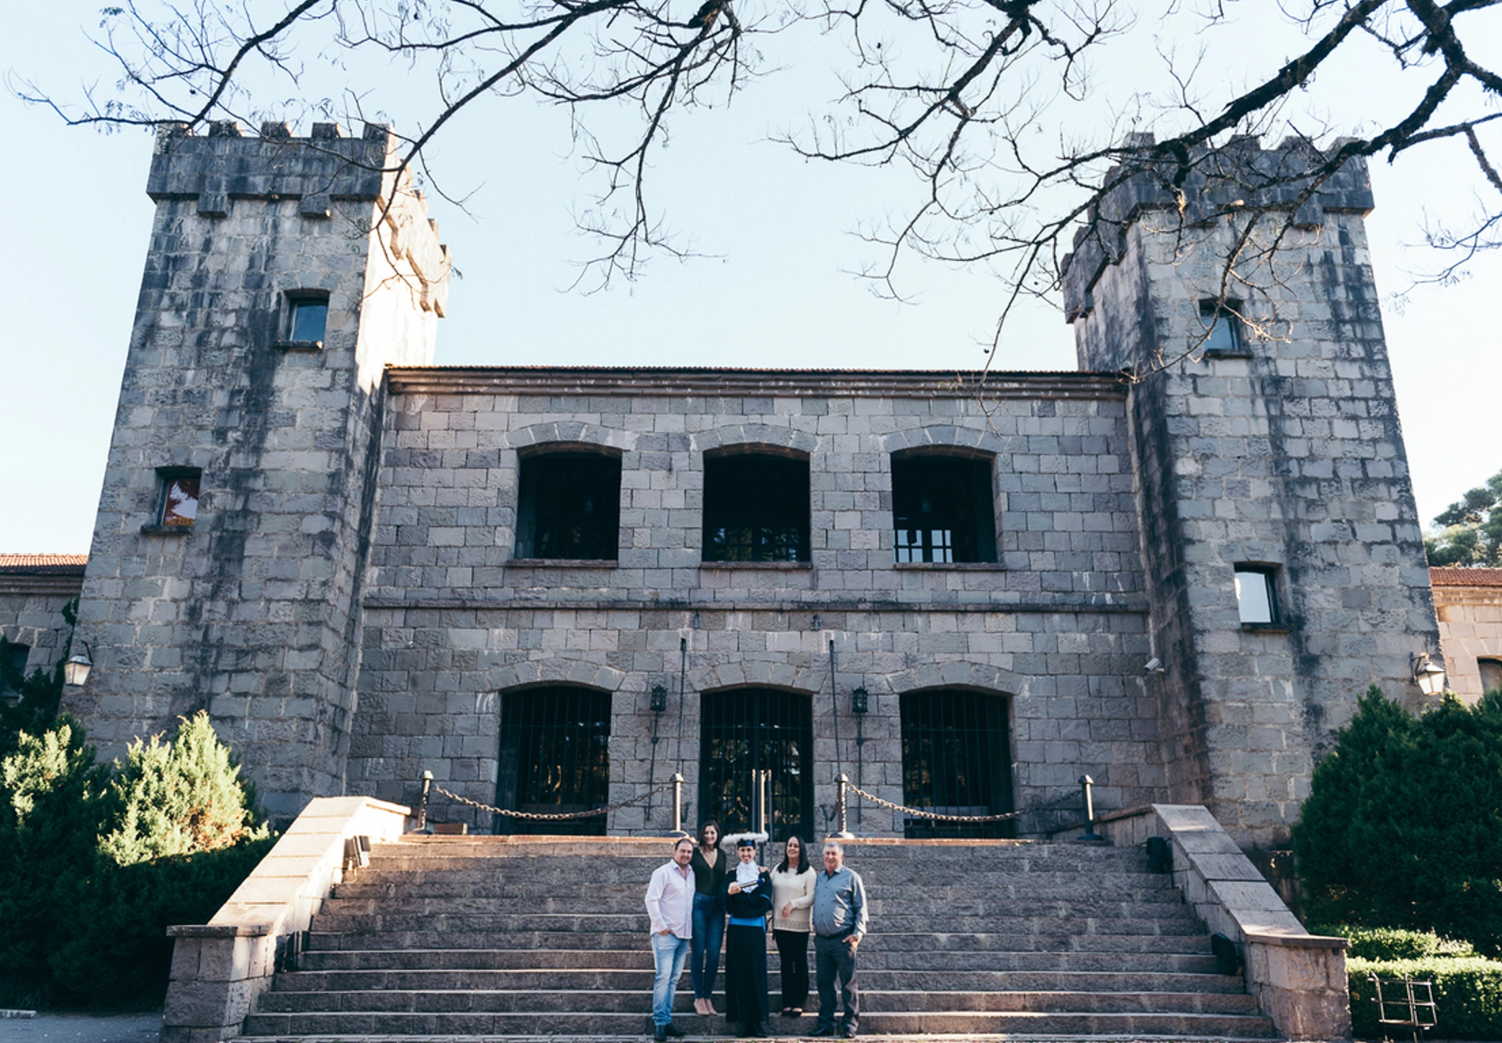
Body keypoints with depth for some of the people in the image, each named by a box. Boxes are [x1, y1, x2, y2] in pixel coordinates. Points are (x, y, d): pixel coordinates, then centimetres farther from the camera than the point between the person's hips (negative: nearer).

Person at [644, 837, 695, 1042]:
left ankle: (667, 1020, 13)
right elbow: (651, 899, -11)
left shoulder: (692, 875, 14)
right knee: (663, 977, -9)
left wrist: (691, 929, 12)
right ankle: (659, 1023, -5)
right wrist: (661, 926, -13)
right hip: (666, 933, -6)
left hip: (684, 934, 6)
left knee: (674, 979, 8)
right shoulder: (663, 872, -5)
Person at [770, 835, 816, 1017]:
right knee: (785, 963, 7)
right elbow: (770, 892, 13)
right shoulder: (778, 870, 11)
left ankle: (799, 1003, 9)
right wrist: (771, 916, 5)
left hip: (800, 925, -4)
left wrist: (793, 904, -18)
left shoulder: (808, 872, -3)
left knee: (800, 963, 3)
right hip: (780, 924, 4)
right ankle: (787, 1002, 11)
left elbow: (811, 897, -8)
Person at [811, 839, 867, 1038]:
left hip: (842, 940, -5)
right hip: (821, 940, 5)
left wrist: (858, 933, -10)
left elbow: (861, 908, -2)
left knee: (848, 984, -1)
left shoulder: (851, 877, 0)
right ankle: (826, 1023, 17)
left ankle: (850, 1023, 7)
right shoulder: (818, 879, 15)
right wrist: (815, 929, 13)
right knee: (824, 983, 9)